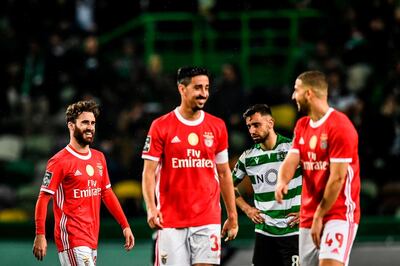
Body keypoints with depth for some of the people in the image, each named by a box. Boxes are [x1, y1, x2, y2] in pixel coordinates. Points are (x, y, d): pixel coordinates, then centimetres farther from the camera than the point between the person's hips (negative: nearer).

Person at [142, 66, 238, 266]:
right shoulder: (161, 126, 0)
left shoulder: (217, 127, 9)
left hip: (208, 219, 2)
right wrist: (151, 209, -16)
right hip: (170, 221, -2)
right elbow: (149, 172, -2)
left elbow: (224, 174, 15)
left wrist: (232, 215, 12)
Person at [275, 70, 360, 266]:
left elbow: (337, 178, -15)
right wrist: (282, 182, -20)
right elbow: (291, 160, 4)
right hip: (308, 215, 8)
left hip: (339, 212, -8)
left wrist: (319, 216, -13)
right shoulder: (302, 125, 14)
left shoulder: (340, 127, -13)